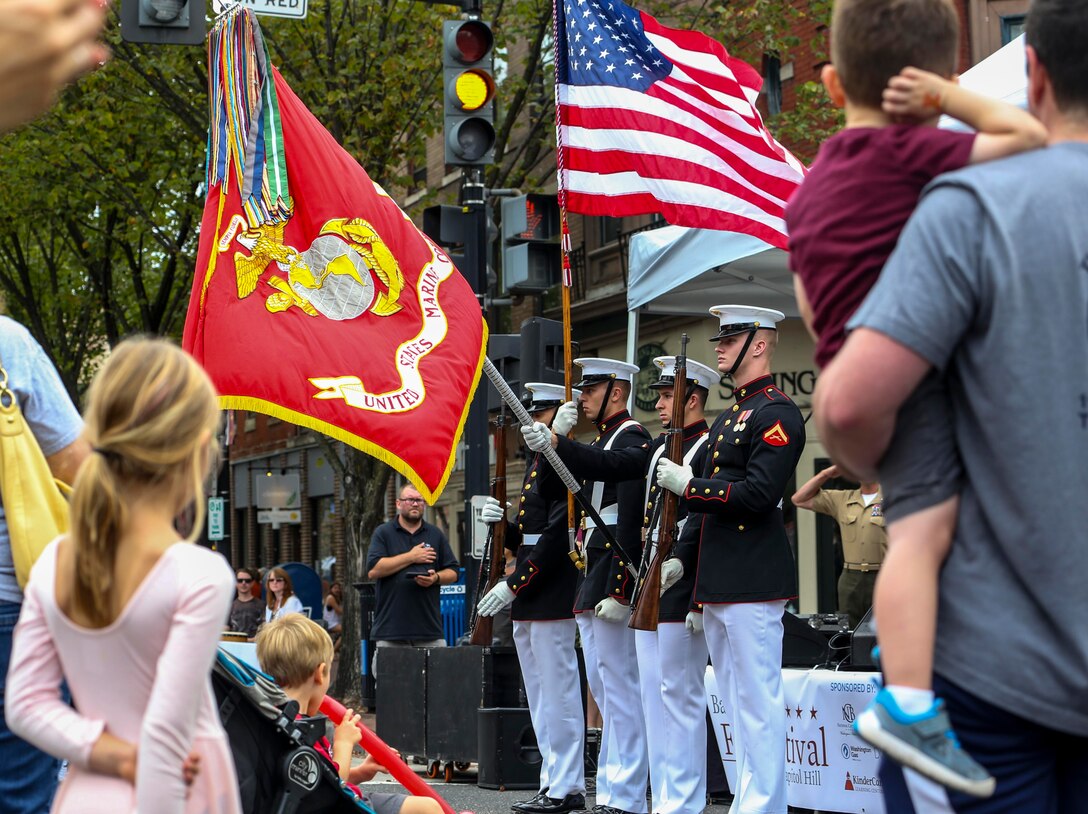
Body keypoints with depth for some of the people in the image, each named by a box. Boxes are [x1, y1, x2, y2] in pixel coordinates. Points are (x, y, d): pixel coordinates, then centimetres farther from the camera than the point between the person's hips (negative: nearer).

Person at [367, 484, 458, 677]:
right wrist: (411, 557, -5)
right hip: (391, 627, -2)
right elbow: (373, 570, -8)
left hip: (429, 625, 2)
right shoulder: (383, 533, 7)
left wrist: (436, 578, -7)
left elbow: (452, 572, 15)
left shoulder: (435, 535, 16)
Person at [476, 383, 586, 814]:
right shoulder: (535, 463, 18)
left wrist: (513, 585, -18)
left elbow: (557, 535, -20)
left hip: (551, 600, -10)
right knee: (540, 697, 13)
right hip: (529, 603, 10)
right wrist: (501, 522, 1)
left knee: (558, 694, -5)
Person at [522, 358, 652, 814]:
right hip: (588, 579, 10)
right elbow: (554, 492, 17)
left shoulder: (633, 438, -8)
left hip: (613, 578, -10)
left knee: (620, 689, -9)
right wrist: (554, 440, 5)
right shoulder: (599, 442, 21)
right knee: (602, 687, 12)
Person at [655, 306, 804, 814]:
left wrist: (688, 485, -13)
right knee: (737, 697, 12)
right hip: (718, 583, 10)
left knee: (757, 700, -8)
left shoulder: (778, 414, -10)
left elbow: (757, 494, -20)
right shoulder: (727, 420, 20)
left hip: (753, 581, -10)